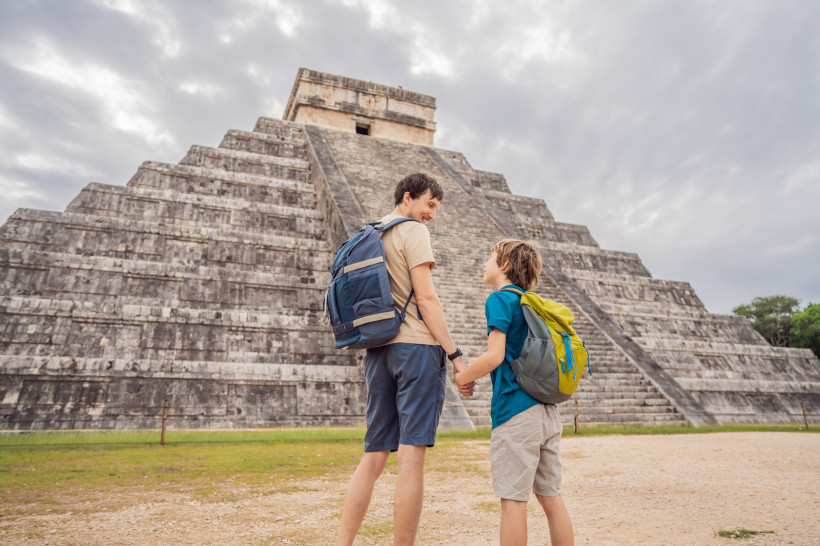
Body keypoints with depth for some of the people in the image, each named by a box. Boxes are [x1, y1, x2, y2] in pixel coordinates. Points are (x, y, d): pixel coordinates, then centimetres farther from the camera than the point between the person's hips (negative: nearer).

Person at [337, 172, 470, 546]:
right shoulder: (413, 231, -2)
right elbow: (425, 298, -11)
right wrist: (455, 354, -10)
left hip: (377, 351, 8)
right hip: (417, 347, -7)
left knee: (373, 457, 10)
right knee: (412, 456, -4)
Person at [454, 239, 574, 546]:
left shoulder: (500, 299, -8)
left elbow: (494, 356, -17)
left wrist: (462, 377, -2)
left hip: (516, 412, -8)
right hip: (547, 411, 8)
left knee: (513, 498, 0)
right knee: (551, 496, 14)